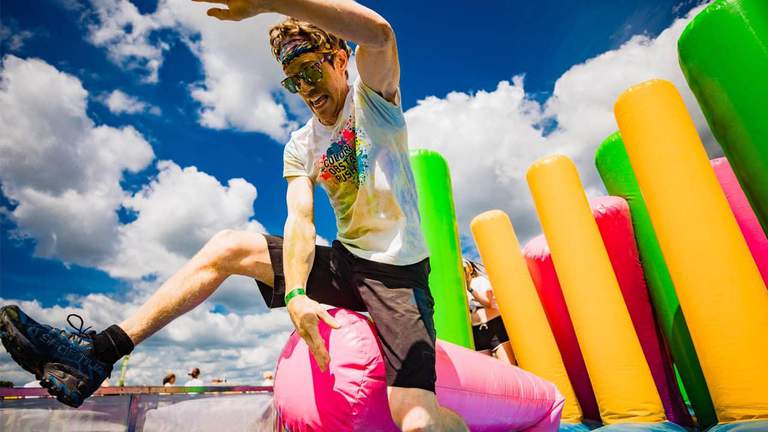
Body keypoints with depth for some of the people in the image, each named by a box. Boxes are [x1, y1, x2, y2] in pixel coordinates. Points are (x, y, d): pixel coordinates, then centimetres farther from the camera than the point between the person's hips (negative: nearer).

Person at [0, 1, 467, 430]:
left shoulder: (372, 92, -5)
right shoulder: (300, 147, 6)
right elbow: (301, 222, -8)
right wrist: (296, 293, -26)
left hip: (398, 272, -4)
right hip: (344, 261, 5)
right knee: (227, 247, -1)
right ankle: (100, 350, 3)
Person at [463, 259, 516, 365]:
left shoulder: (480, 280, 2)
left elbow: (488, 302, -13)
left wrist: (470, 288, -17)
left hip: (495, 325, -4)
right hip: (476, 331, 4)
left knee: (508, 365, -8)